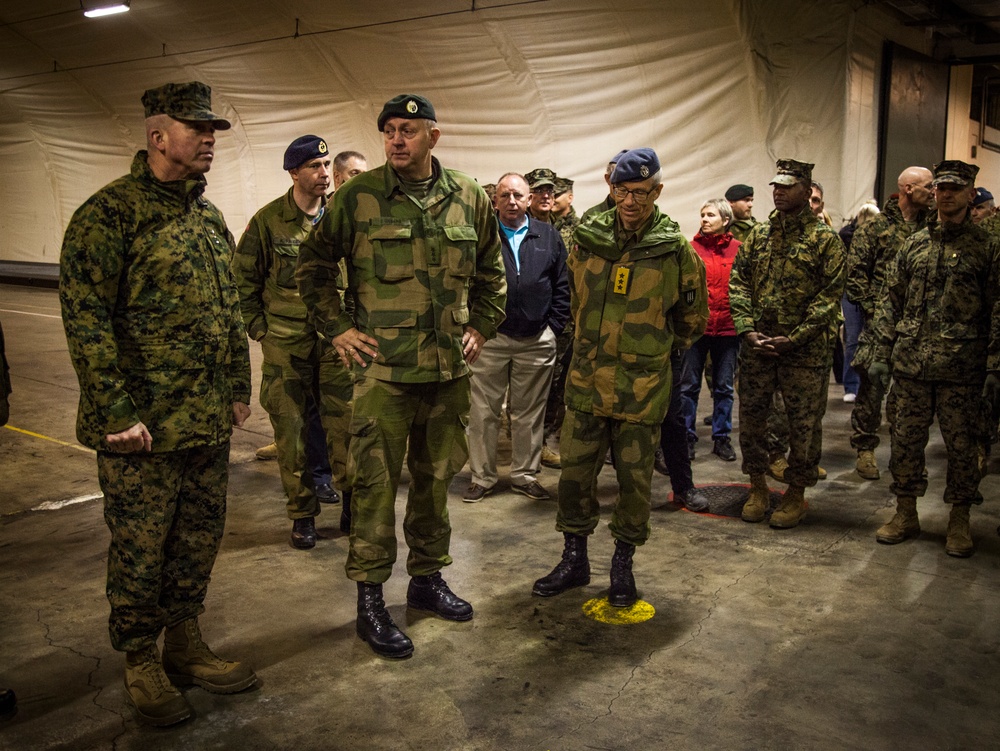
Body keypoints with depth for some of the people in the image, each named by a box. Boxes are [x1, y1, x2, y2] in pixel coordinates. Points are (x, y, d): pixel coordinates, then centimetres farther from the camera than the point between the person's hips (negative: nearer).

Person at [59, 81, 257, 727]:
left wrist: (239, 388, 15)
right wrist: (117, 412, -18)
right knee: (139, 550, 6)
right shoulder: (109, 213, -10)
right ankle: (141, 663, 25)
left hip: (211, 423, 7)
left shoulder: (210, 218, 13)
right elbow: (85, 318, -15)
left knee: (198, 540, 16)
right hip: (144, 427, -7)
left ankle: (185, 644, 33)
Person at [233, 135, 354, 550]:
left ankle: (355, 504, 17)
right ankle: (302, 513, 20)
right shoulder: (268, 220, -3)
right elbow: (244, 278, 5)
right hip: (285, 344, -1)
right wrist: (258, 327, 1)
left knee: (344, 424, 2)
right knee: (291, 428, 6)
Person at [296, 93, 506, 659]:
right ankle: (370, 599, 13)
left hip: (450, 368, 4)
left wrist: (482, 326, 11)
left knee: (436, 478, 15)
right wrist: (337, 328, -1)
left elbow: (491, 271, 19)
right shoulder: (358, 197, -4)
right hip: (383, 368, -3)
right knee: (376, 484, -1)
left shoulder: (470, 199, 5)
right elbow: (313, 264, 6)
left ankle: (429, 577, 32)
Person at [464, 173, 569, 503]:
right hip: (490, 338, -2)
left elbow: (562, 286, 9)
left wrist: (553, 326, 2)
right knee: (483, 412, 3)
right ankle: (482, 477, 14)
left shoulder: (549, 236, 8)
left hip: (537, 342, 2)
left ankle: (525, 475, 22)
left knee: (530, 413, 10)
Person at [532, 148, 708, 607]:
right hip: (586, 382, 2)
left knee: (635, 480, 8)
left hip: (643, 389, -2)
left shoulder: (676, 251, -6)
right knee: (575, 473, 7)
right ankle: (574, 559, 25)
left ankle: (623, 565, 27)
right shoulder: (587, 239, 0)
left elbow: (693, 319, 8)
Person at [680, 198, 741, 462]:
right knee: (689, 385, 5)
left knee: (724, 386, 11)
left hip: (727, 328, 1)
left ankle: (721, 437, 23)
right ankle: (687, 437, 17)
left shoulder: (738, 249, 1)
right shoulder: (691, 248, 0)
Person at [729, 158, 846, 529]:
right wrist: (747, 330, -8)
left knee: (804, 424, 5)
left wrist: (793, 338, -15)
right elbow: (738, 282, 6)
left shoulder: (825, 239, -3)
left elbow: (830, 296, -8)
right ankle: (758, 488, 25)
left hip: (806, 349, -4)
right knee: (750, 416, 9)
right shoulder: (758, 234, 9)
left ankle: (796, 495, 20)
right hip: (756, 345, 4)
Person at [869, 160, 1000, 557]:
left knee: (962, 445, 4)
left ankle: (959, 523, 19)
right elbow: (890, 302, 11)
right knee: (905, 440, 8)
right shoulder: (913, 245, 11)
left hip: (962, 369, -3)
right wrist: (881, 354, 4)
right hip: (910, 363, 3)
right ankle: (905, 514, 22)